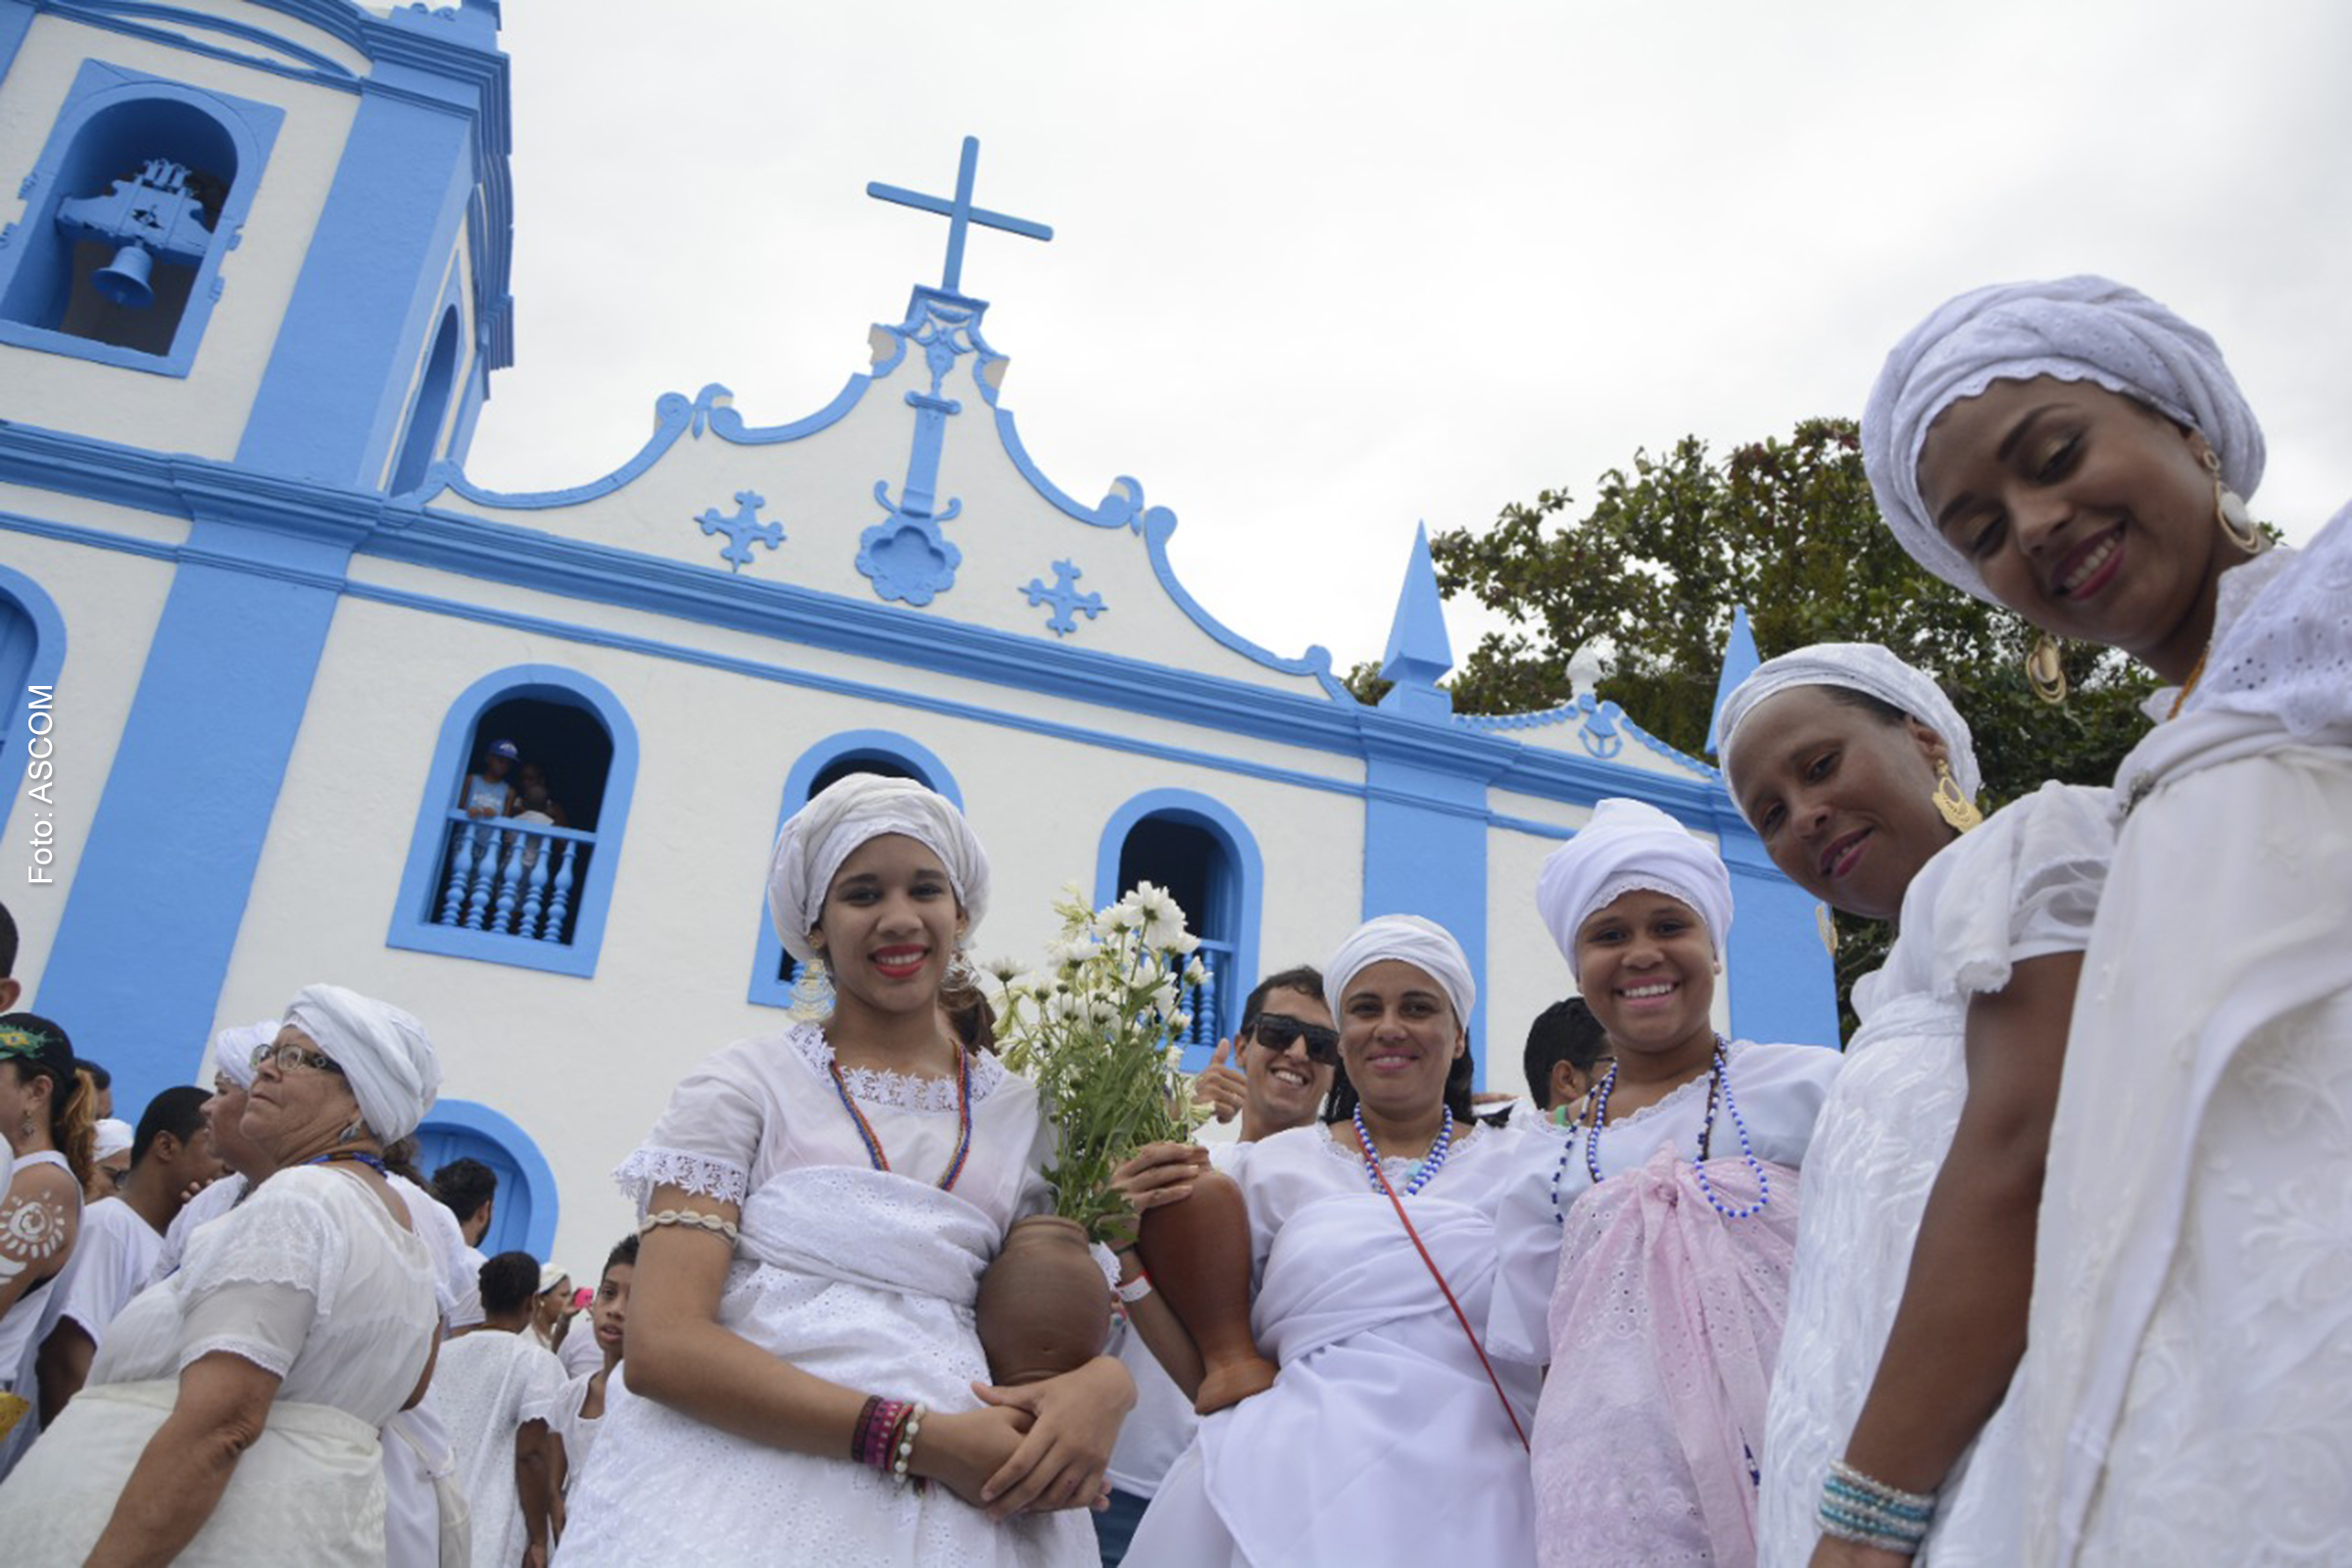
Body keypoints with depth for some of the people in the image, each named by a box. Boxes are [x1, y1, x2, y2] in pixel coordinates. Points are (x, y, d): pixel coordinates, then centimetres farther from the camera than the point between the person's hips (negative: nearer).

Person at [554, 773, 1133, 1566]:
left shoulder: (1025, 1112, 9)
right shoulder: (745, 1084, 1)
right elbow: (661, 1345, -9)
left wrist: (1103, 1381, -14)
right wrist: (920, 1438, -18)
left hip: (964, 1498, 4)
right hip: (746, 1471, -3)